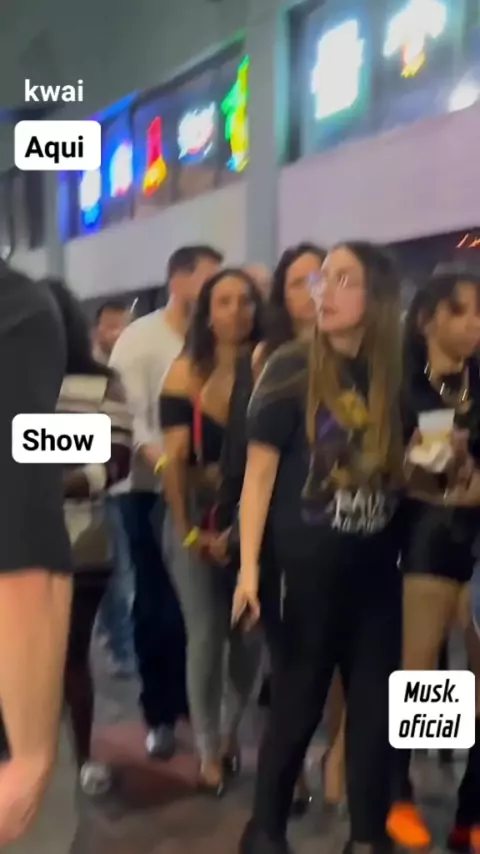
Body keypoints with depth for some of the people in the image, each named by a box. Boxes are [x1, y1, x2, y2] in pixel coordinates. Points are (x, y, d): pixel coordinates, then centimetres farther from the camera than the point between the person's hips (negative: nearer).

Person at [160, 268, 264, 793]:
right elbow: (174, 459, -6)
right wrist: (189, 531, -10)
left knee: (250, 635, 10)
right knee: (205, 639, 4)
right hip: (199, 522, -1)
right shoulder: (186, 373, -4)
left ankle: (231, 730, 36)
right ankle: (208, 751, 23)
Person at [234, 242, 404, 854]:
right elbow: (260, 472, -10)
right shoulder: (291, 368, -8)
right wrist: (249, 567, -14)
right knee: (298, 704, 7)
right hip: (308, 567, -4)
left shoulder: (392, 377, 5)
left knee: (374, 704, 12)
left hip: (376, 568, 4)